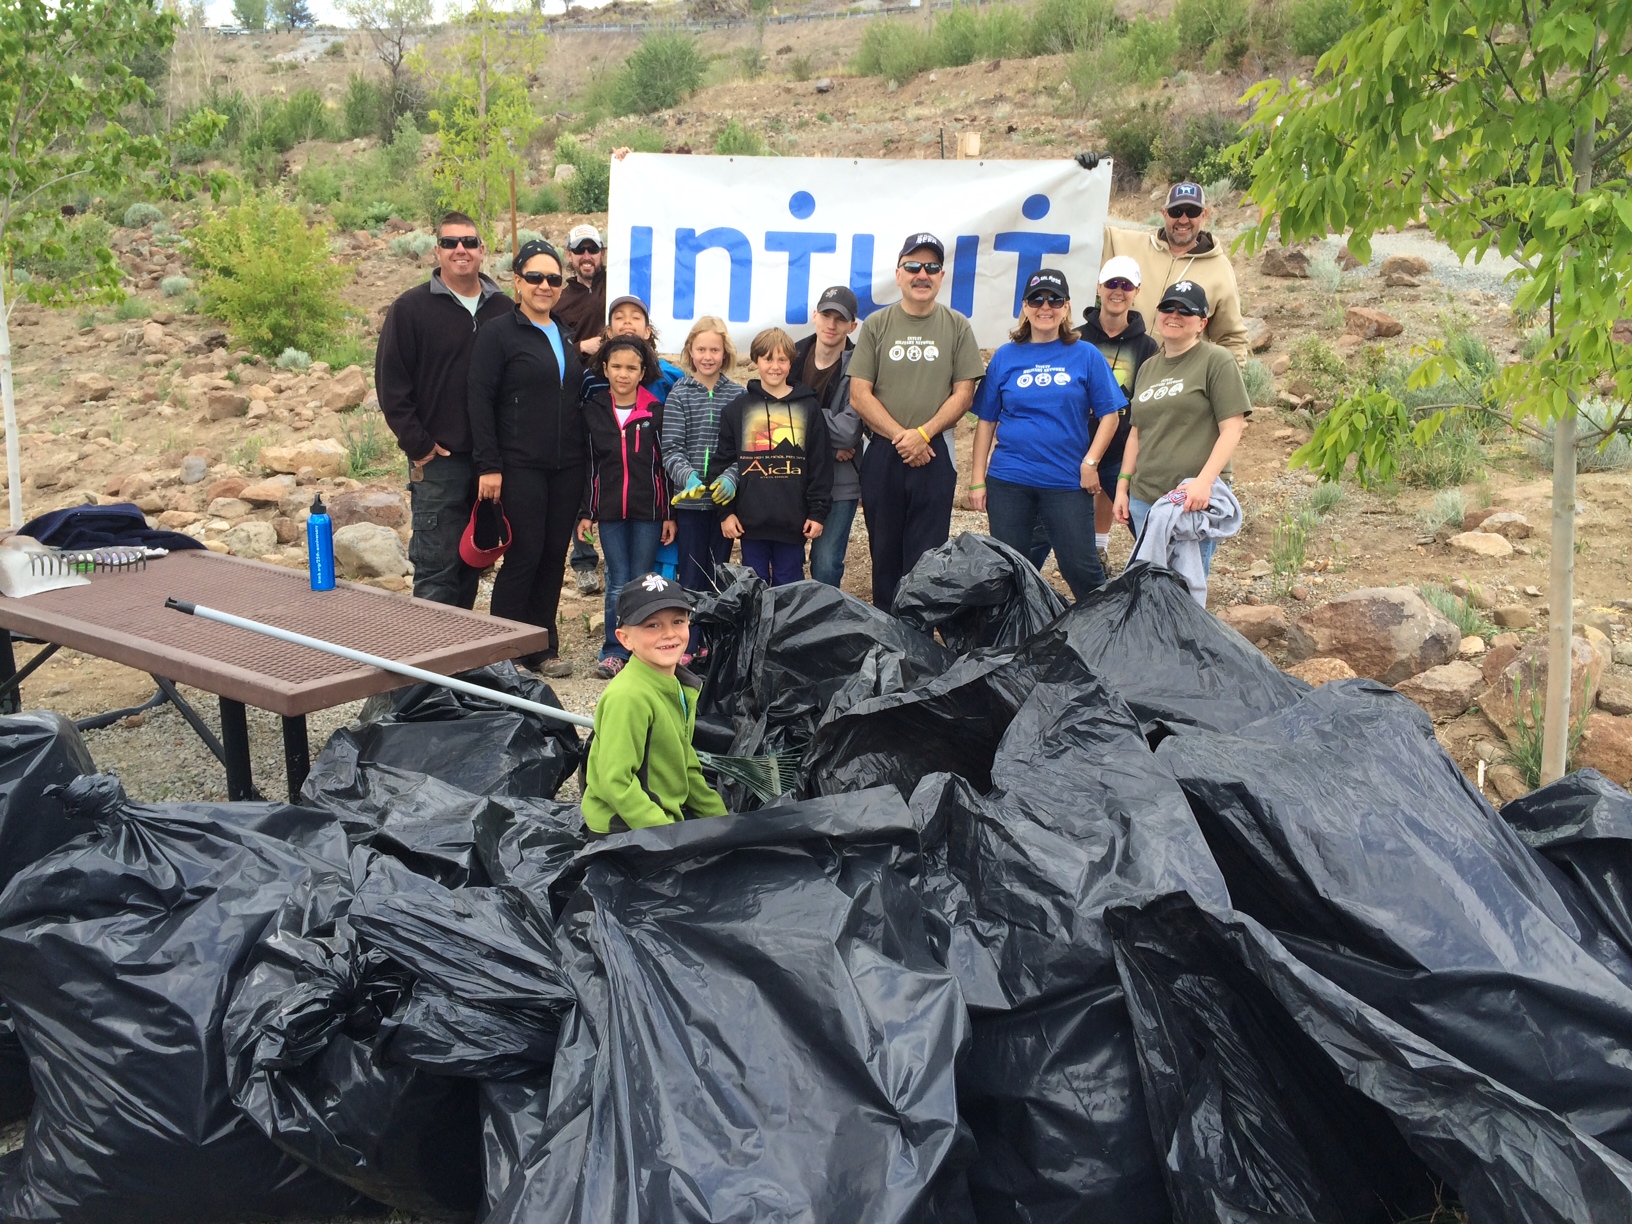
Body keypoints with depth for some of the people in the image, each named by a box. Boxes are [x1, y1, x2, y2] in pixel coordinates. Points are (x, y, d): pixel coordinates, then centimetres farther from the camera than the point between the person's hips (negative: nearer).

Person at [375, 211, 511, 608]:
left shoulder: (502, 308, 8)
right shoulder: (411, 308, -3)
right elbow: (390, 384, -5)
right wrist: (418, 446, -10)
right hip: (438, 460, -4)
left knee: (474, 561, 13)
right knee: (437, 568, -3)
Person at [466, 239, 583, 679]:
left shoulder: (567, 337, 16)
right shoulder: (499, 333, -4)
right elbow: (480, 400, -9)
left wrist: (582, 459, 14)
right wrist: (489, 465, -15)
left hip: (567, 468, 6)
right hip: (520, 467, -6)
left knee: (555, 555, 8)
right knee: (524, 555, -5)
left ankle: (543, 647, 19)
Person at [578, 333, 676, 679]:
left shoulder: (656, 412, -1)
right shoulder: (593, 411, 4)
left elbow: (666, 464, 1)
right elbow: (587, 465, 7)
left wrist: (670, 515, -1)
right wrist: (585, 513, 5)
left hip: (648, 510, -1)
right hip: (609, 510, 1)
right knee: (618, 583, 2)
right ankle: (615, 652, 10)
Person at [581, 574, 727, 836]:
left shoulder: (682, 686, 4)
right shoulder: (627, 696, -23)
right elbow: (615, 782, -23)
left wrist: (721, 818, 11)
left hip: (669, 811, 9)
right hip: (621, 826, -9)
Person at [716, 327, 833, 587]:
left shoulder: (809, 407, 4)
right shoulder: (737, 408, 5)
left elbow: (821, 464, 3)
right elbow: (725, 462, 5)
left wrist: (818, 511, -2)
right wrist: (726, 511, -1)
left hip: (793, 521, -1)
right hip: (750, 521, 1)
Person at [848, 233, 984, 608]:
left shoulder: (957, 327, 4)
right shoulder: (876, 325, 3)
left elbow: (963, 393, 0)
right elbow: (859, 395, -2)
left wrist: (922, 434, -12)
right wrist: (901, 437, -11)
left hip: (935, 454, -1)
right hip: (882, 454, 1)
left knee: (927, 556, 0)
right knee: (885, 552, 10)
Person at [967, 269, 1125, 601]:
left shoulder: (1086, 356, 2)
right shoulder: (1005, 357, 5)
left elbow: (1109, 415, 1)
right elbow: (986, 421, 5)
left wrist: (1090, 462, -10)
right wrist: (978, 480, 1)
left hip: (1068, 482, -1)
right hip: (1008, 480, 2)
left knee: (1080, 567, -1)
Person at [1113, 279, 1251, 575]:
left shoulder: (1216, 361, -3)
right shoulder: (1148, 367, 17)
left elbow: (1232, 429, -10)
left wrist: (1204, 481, -21)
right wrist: (1123, 484, 15)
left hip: (1194, 498, -6)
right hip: (1143, 498, 6)